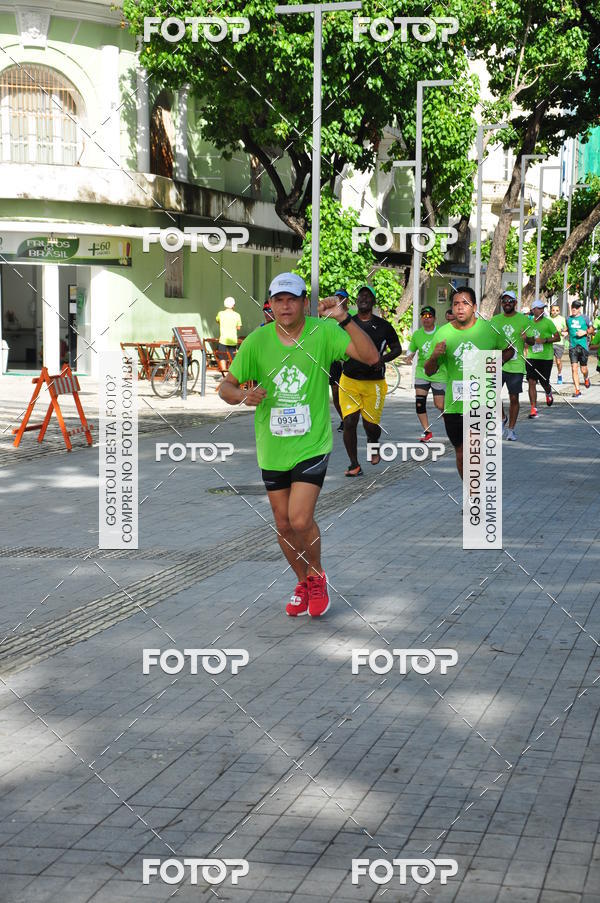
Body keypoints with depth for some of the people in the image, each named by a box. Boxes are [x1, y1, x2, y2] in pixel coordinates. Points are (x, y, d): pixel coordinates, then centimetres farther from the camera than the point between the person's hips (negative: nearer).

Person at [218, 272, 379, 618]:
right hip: (272, 449, 3)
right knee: (284, 524, 12)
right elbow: (226, 387, 2)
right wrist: (243, 395, -21)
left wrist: (344, 319, -28)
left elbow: (371, 357, -17)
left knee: (301, 520, -14)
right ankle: (303, 582, 37)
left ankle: (317, 576, 14)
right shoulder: (257, 341, -4)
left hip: (312, 444, -3)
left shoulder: (323, 333, -9)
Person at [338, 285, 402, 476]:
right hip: (349, 381, 1)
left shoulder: (383, 326, 2)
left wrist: (383, 359, -10)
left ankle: (373, 446, 36)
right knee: (349, 422, -9)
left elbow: (397, 348, 9)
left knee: (371, 424, 0)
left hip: (374, 383, -1)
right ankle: (354, 465, 3)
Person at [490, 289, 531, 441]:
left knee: (514, 398, 2)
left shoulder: (524, 319, 2)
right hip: (497, 364, 2)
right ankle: (503, 418, 18)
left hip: (516, 365, -2)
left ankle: (511, 429, 15)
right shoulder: (495, 320, 10)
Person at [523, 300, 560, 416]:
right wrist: (526, 339, -3)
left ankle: (549, 394, 44)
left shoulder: (548, 322, -4)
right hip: (531, 357, 2)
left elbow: (557, 337, -4)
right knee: (531, 382, -8)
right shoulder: (528, 323, 8)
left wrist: (545, 340, -18)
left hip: (546, 357, -2)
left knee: (544, 383, 6)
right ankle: (534, 409, -5)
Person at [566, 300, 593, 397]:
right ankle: (577, 390, -2)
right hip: (572, 347, 2)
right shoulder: (568, 319, 7)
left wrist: (585, 332, -11)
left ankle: (586, 379, 40)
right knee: (574, 369, -8)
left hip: (583, 346, -2)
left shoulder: (585, 317, 0)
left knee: (583, 369, 4)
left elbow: (591, 330, 8)